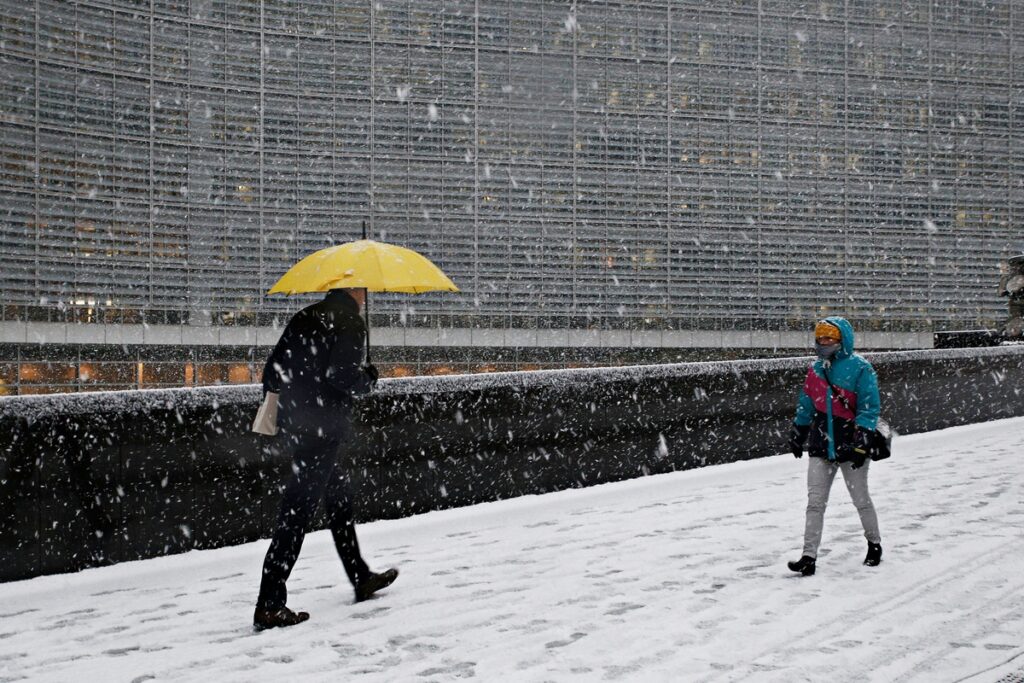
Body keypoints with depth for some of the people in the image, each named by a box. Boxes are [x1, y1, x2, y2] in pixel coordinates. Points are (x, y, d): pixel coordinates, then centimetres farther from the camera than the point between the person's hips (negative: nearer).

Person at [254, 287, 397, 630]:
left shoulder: (303, 318, 13)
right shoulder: (349, 322, -9)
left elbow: (273, 369, 11)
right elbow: (343, 374, -20)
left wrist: (273, 397, 25)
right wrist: (368, 379, -1)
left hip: (293, 422, 9)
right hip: (324, 428, -9)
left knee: (338, 495, 22)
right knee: (298, 512, -8)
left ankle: (362, 579, 35)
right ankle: (269, 606, -8)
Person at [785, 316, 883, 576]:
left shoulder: (860, 368, -9)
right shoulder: (815, 370, 9)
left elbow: (869, 407, -12)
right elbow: (805, 406, 19)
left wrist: (862, 439, -18)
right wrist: (797, 433, 21)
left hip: (850, 446, -4)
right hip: (821, 445, 5)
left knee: (861, 499, 10)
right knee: (815, 502, -2)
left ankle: (874, 543, 32)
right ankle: (809, 556, -2)